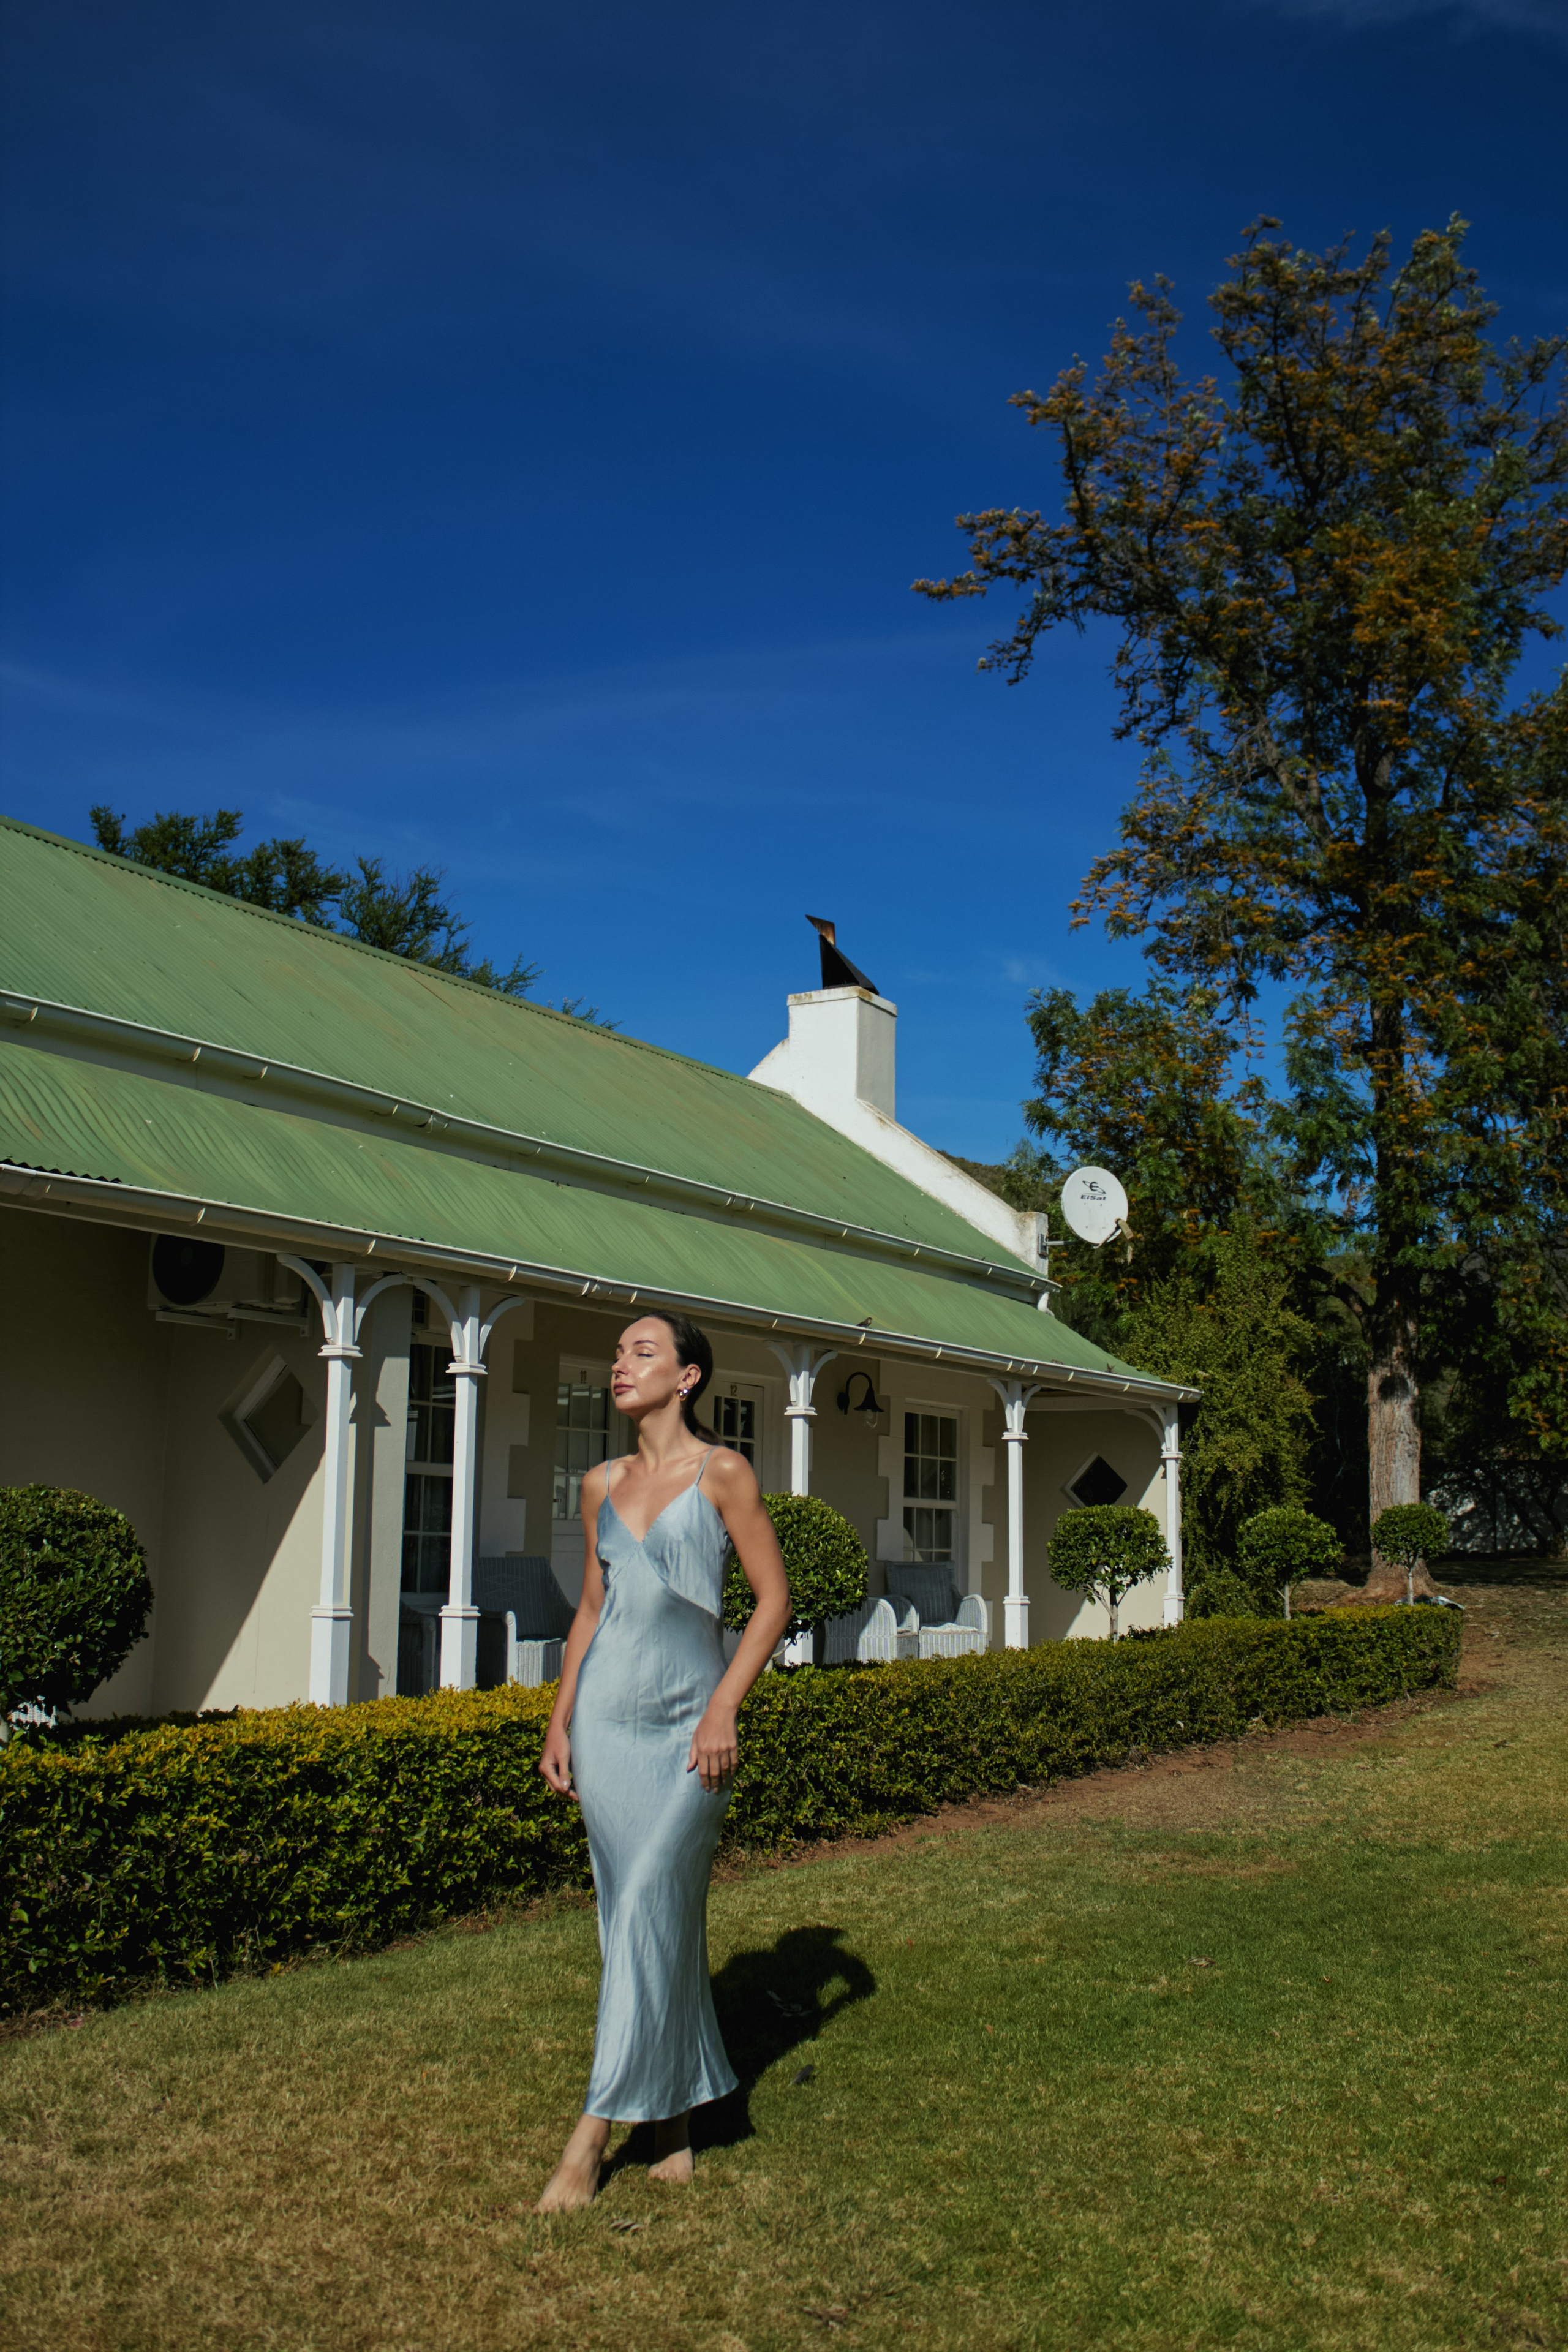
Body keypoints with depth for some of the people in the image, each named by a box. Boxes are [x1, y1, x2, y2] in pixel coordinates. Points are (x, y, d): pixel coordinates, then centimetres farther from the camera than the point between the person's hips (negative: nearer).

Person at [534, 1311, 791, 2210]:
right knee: (645, 1918, 8)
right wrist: (560, 1721, 10)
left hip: (687, 1728, -5)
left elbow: (776, 1597, -6)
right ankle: (676, 2114, 20)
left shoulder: (723, 1473, -6)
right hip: (606, 1723, 5)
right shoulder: (602, 1484, 9)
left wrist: (724, 1710, -12)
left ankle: (594, 2135, -2)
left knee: (651, 1910, -10)